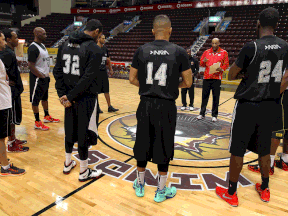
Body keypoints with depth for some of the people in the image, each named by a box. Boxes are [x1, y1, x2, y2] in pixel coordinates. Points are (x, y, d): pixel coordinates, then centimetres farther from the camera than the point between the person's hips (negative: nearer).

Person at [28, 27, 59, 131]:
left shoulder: (42, 45, 12)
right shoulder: (33, 48, -17)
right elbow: (31, 66, -20)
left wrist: (47, 75, 12)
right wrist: (42, 76, -18)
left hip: (45, 77, 9)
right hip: (38, 78, -9)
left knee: (45, 98, 18)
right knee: (36, 100, 0)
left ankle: (47, 116, 32)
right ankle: (37, 122, 7)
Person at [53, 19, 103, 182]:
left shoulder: (66, 45, 9)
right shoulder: (94, 49, -13)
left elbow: (57, 71, 6)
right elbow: (88, 78, -20)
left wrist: (63, 94, 2)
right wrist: (69, 96, -14)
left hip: (70, 98, 7)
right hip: (86, 98, -7)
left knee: (70, 130, 19)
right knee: (84, 134, 4)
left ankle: (68, 164, 35)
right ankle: (84, 172, 19)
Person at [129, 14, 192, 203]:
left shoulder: (142, 50, 1)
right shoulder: (179, 52, -5)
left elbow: (132, 79, 6)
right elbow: (188, 83, 0)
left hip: (146, 104, 2)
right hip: (166, 106, -2)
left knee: (143, 145, 16)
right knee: (163, 148, 10)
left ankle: (140, 185, 34)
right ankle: (161, 191, 26)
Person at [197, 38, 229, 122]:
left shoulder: (224, 52, 5)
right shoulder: (207, 52, 12)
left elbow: (226, 64, 4)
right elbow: (201, 64, 14)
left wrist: (221, 69, -15)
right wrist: (203, 62, -9)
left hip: (217, 78, -2)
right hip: (206, 77, 2)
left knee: (216, 97, 1)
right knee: (204, 96, 5)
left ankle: (214, 115, 10)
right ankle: (202, 114, 14)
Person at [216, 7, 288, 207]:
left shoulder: (252, 47, -14)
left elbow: (231, 75, -7)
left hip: (247, 105, -5)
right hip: (270, 106, 6)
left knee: (238, 149, 5)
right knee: (264, 148, 19)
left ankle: (231, 193, 18)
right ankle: (265, 189, 34)